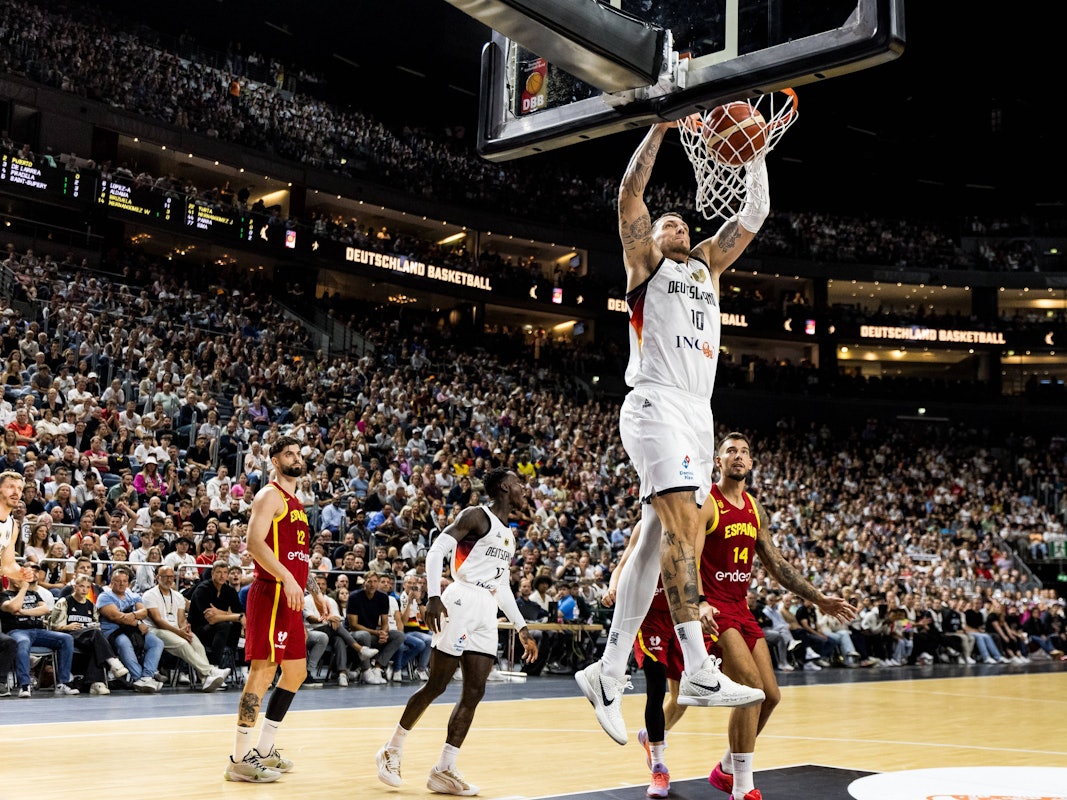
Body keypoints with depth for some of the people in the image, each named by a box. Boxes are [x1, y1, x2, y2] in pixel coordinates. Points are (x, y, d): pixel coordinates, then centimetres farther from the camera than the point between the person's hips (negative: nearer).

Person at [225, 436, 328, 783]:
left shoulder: (295, 504, 21)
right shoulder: (270, 495, -7)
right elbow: (254, 541, -21)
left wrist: (316, 591, 23)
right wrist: (287, 579, -27)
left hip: (291, 599, 10)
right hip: (272, 594, -10)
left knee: (296, 672, 14)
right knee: (263, 671, -9)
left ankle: (264, 749, 23)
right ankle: (240, 759, -4)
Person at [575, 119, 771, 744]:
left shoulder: (708, 265, 27)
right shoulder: (645, 261, 12)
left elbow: (756, 213, 24)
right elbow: (630, 192, -1)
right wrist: (660, 127, -2)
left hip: (698, 413, 7)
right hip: (655, 404, -7)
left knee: (659, 539, 3)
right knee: (684, 523, -21)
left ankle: (608, 672, 8)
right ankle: (700, 670, -27)